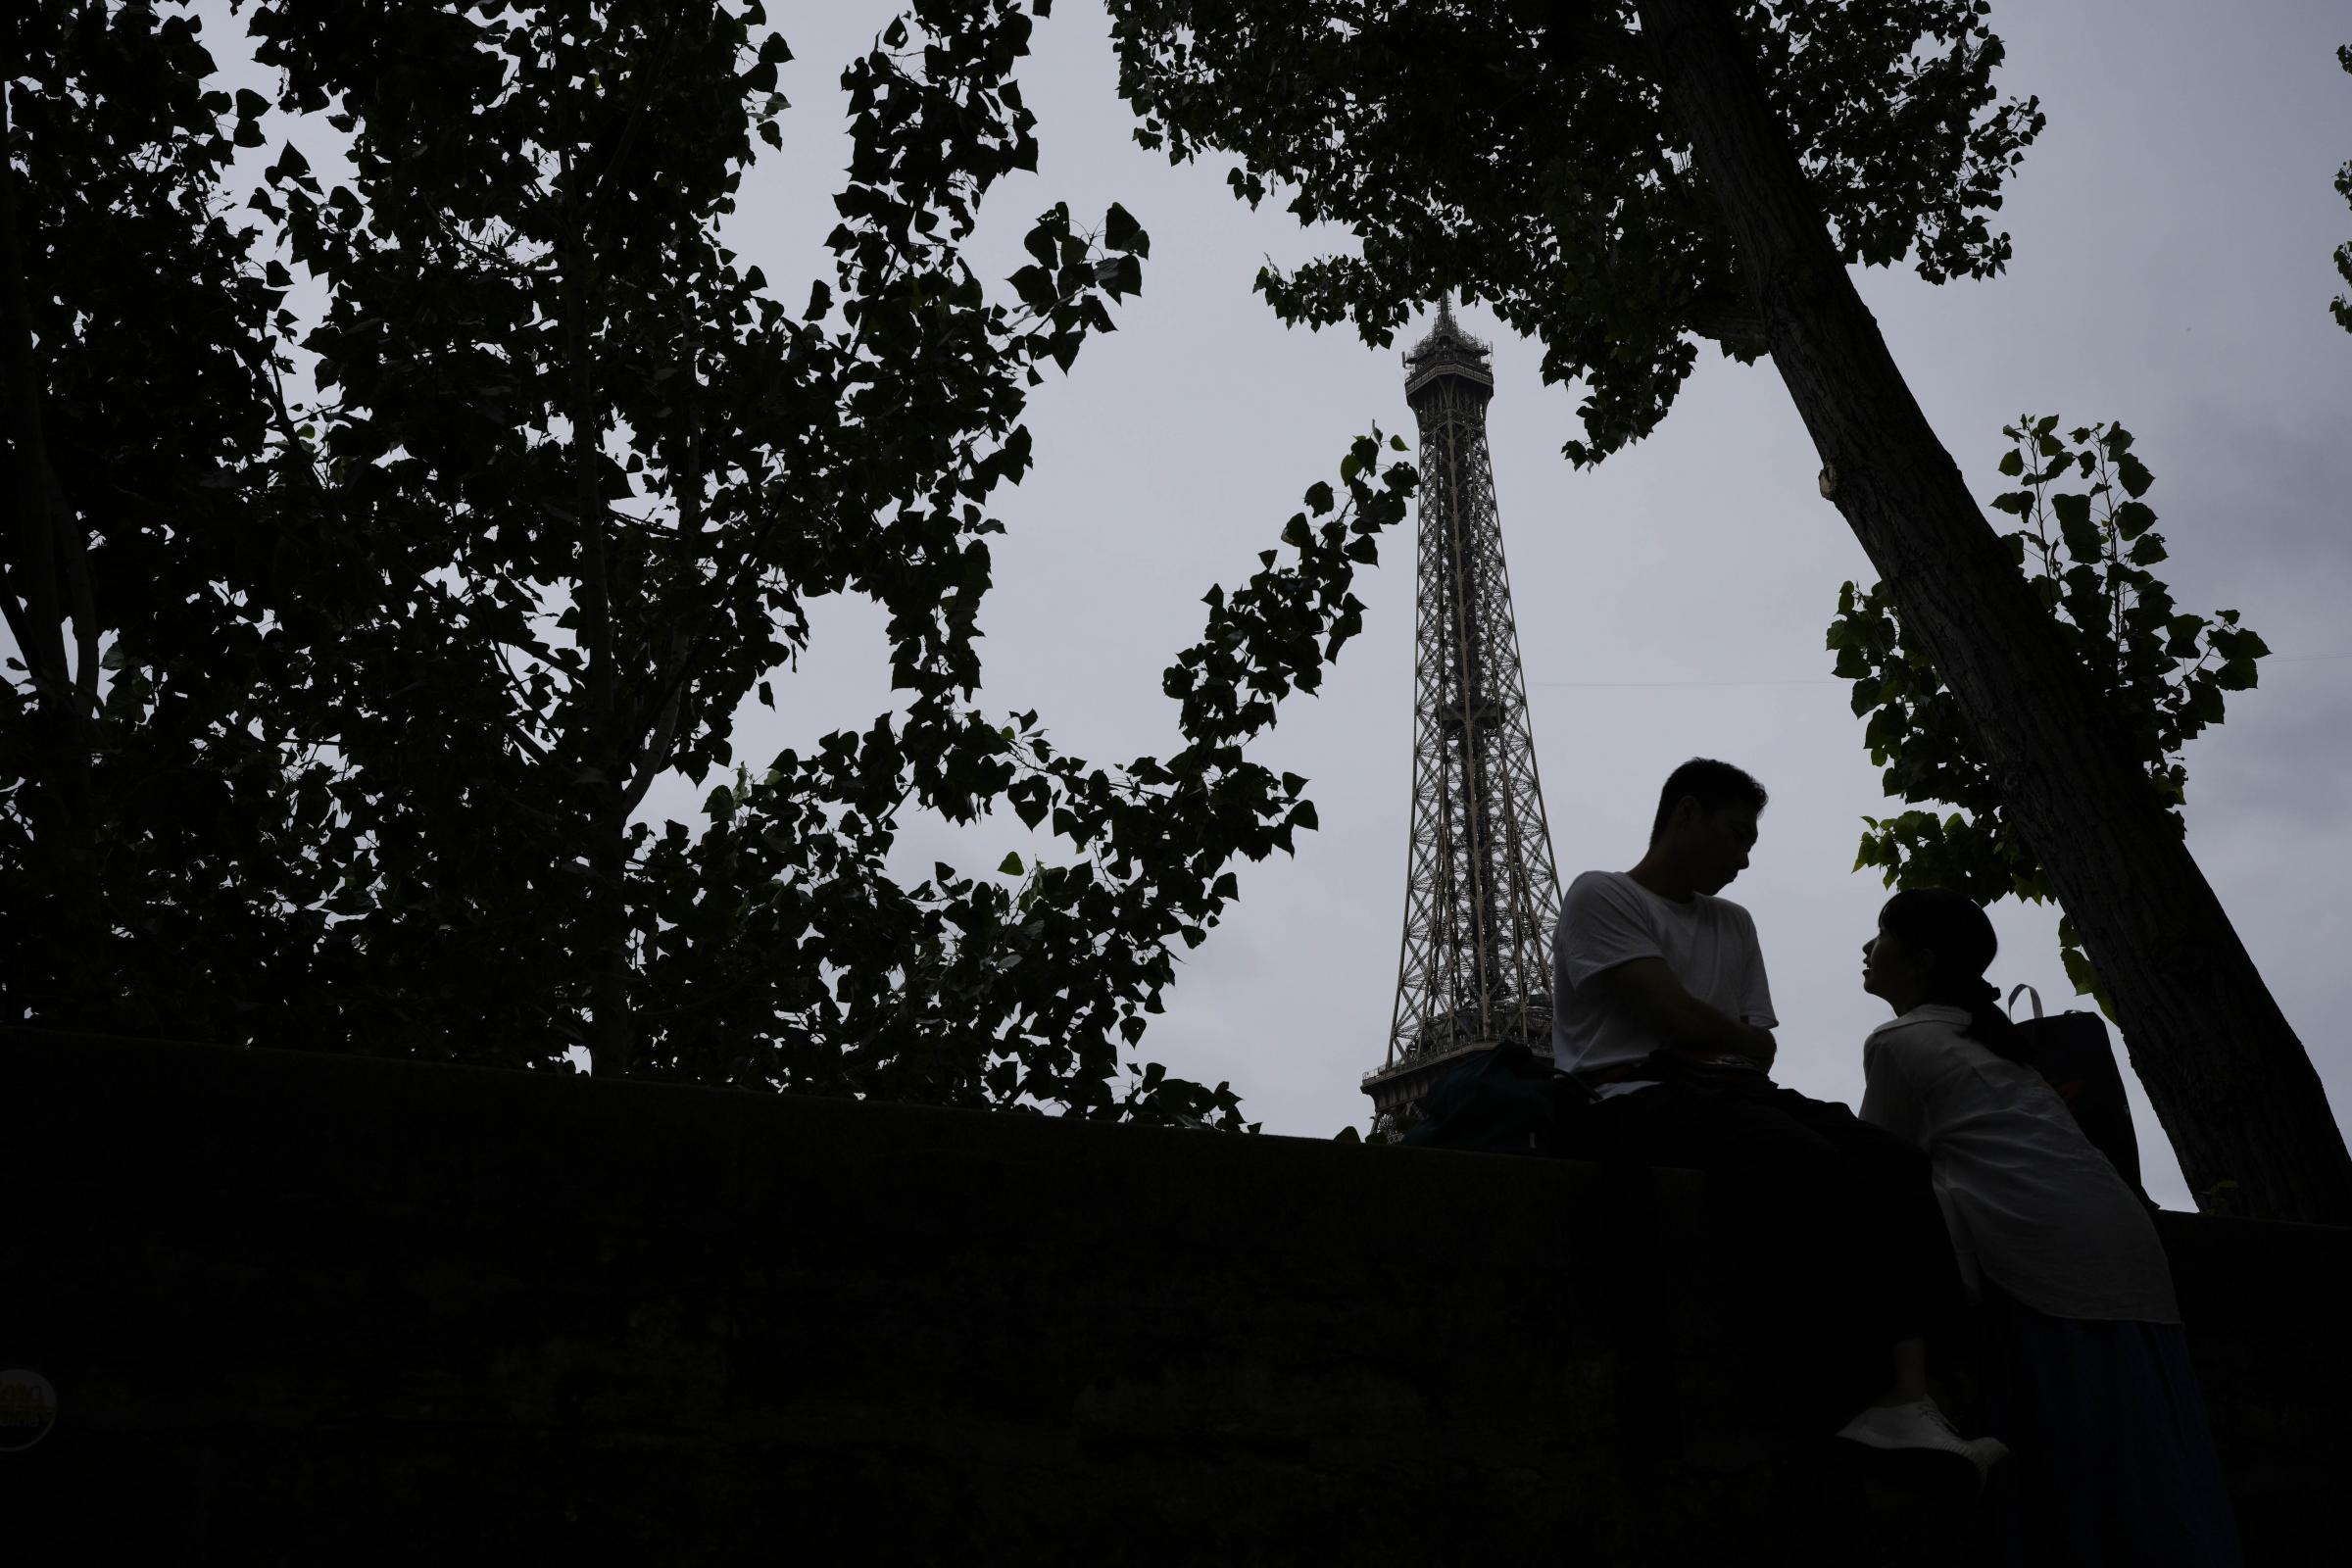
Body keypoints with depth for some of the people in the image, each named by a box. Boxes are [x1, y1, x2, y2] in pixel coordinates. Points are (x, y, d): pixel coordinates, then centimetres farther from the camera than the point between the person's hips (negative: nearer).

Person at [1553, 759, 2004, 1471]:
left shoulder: (1734, 925, 26)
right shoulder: (1601, 895, 3)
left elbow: (1756, 1053, 17)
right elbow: (1673, 1016, -9)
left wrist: (1749, 1050, -7)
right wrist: (1746, 1041, 9)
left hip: (1731, 1093, 7)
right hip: (1643, 1098, -7)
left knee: (1894, 1165, -20)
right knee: (1807, 1168, -34)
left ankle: (1904, 1397, -31)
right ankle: (1857, 1405, -27)